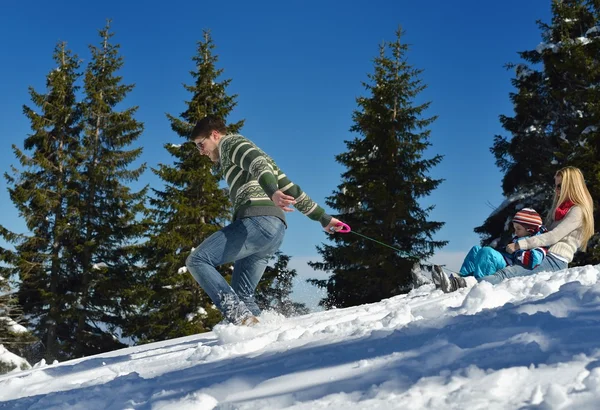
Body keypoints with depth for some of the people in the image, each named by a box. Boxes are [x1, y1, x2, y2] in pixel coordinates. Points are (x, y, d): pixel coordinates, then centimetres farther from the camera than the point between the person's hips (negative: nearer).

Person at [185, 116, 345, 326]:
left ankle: (238, 316, -26)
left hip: (257, 220, -9)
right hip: (276, 229, 9)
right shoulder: (250, 153, 35)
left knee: (197, 260, -13)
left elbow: (259, 165, -14)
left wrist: (272, 192, -34)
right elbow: (287, 185, 32)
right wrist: (322, 216, 30)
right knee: (241, 296, 10)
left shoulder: (230, 142, 8)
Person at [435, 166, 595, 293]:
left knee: (508, 272, -30)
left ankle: (464, 285, -50)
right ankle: (458, 281, -32)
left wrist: (519, 245, -16)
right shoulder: (560, 207, 26)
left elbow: (553, 236, -14)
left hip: (555, 262, -9)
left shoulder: (577, 211, -4)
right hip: (542, 256, 9)